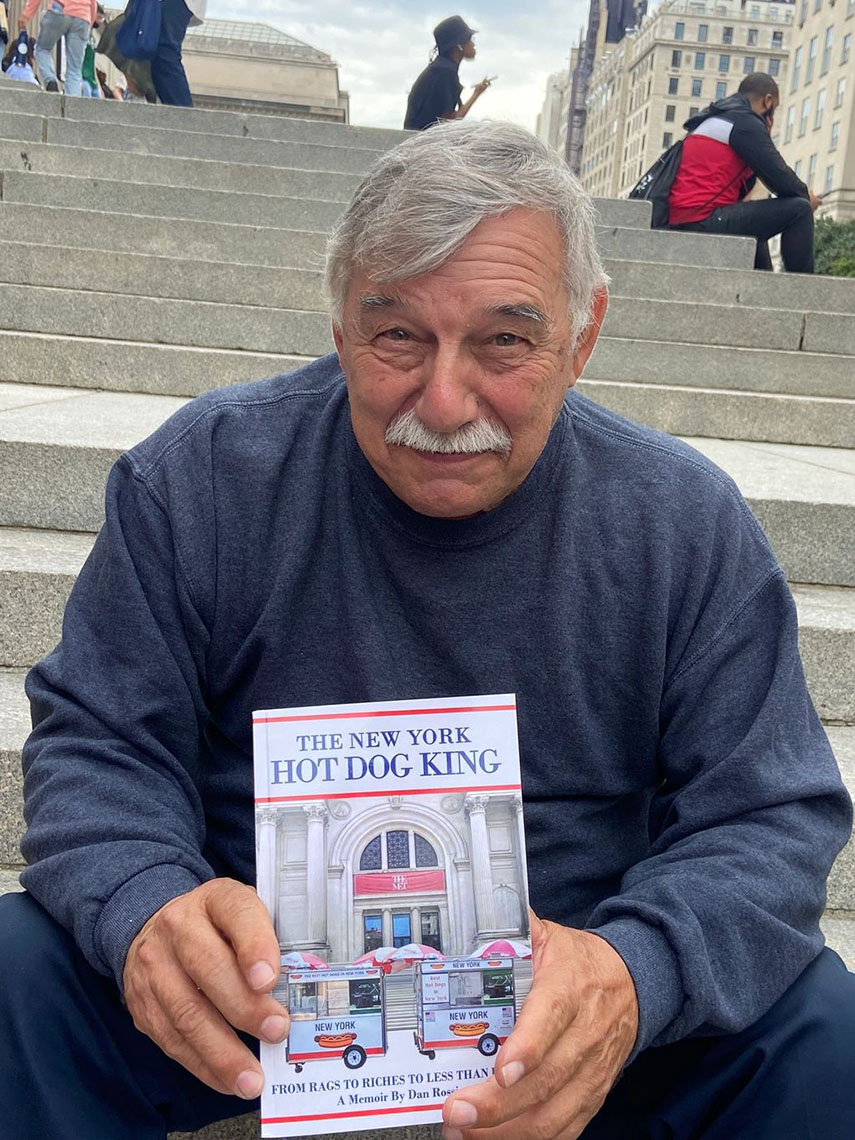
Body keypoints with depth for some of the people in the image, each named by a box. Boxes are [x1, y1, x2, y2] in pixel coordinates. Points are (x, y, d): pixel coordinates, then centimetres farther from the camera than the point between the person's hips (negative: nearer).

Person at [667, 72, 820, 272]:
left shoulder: (711, 121, 25)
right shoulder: (745, 121, -4)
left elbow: (741, 191, 24)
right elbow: (779, 177, -10)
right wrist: (806, 196, 11)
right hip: (705, 220, -10)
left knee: (758, 215, 38)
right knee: (799, 209, -9)